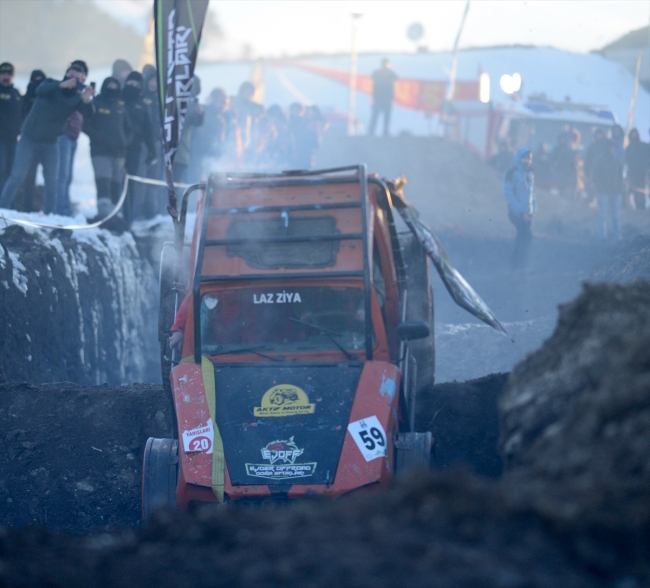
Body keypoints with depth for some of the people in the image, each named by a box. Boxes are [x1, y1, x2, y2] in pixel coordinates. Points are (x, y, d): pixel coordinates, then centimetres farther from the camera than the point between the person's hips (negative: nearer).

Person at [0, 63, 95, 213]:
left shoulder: (76, 98, -2)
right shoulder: (52, 85, -7)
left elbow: (89, 114, -19)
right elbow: (40, 90, -30)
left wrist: (86, 100, -42)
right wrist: (62, 85, -45)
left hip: (50, 143, 3)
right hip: (30, 139, -3)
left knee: (52, 182, -1)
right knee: (18, 176, -9)